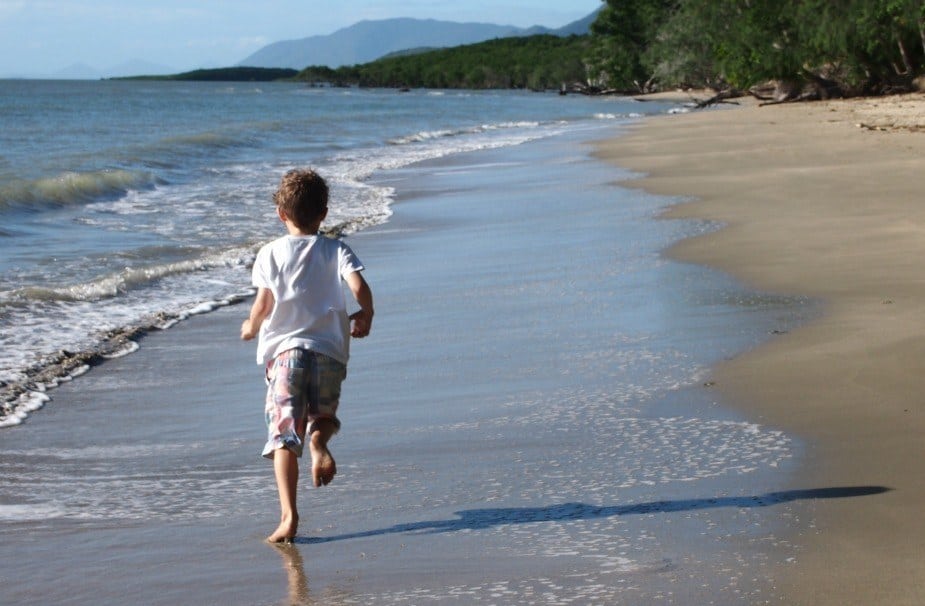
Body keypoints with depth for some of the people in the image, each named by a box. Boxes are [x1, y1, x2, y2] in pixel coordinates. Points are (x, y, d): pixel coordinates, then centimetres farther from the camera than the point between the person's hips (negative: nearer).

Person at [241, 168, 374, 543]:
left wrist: (251, 327, 17)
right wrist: (365, 317, 9)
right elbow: (359, 286, -8)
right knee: (324, 415, 26)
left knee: (283, 436, -4)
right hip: (329, 350, 2)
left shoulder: (270, 253, 5)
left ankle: (288, 515, -16)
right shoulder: (335, 251, 8)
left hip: (284, 348, -2)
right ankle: (318, 442, -10)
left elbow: (264, 303, -3)